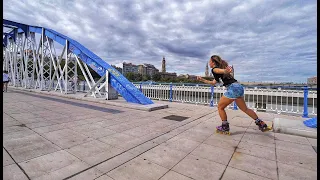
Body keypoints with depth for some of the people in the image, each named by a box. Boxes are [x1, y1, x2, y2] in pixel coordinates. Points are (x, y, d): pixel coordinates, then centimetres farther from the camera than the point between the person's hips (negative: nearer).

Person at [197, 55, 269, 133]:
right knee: (245, 109, 22)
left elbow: (222, 70, -27)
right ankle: (261, 124, 31)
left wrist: (226, 71, -50)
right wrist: (202, 80, 33)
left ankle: (225, 127, 14)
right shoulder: (220, 68, 26)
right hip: (239, 87, 10)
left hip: (233, 88, -9)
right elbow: (213, 82, 34)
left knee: (220, 107, 6)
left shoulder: (214, 69, -1)